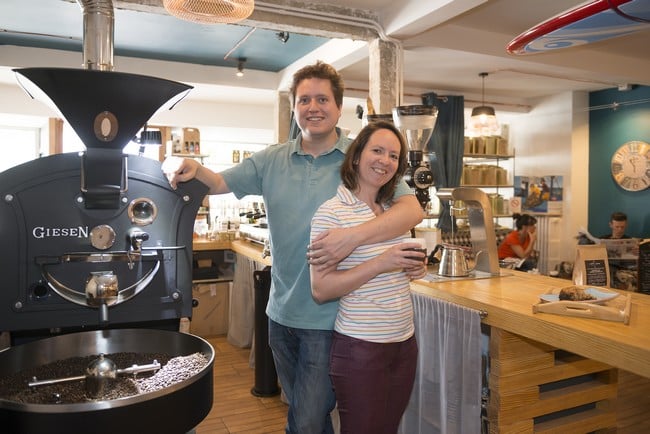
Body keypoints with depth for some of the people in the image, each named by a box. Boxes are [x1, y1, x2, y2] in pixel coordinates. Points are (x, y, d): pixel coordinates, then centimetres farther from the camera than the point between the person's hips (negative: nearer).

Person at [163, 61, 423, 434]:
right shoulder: (272, 160, 4)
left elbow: (413, 210, -19)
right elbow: (220, 183, 7)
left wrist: (354, 236, -34)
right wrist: (194, 170, -16)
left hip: (328, 318, -5)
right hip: (282, 313, 5)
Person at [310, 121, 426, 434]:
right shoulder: (331, 212, -14)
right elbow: (320, 289, -18)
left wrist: (416, 269, -2)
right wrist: (380, 263, -26)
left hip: (404, 342, 7)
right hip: (360, 348, -7)